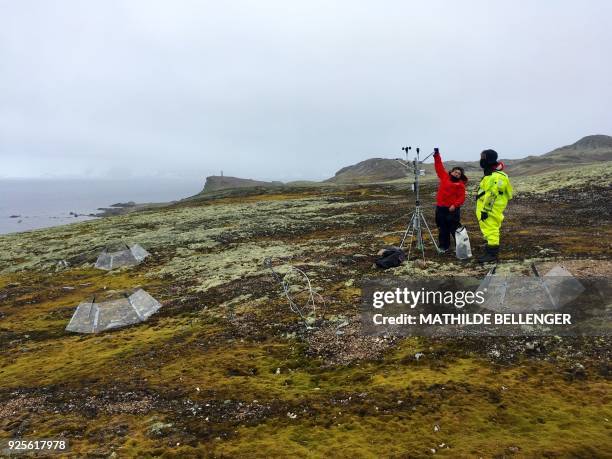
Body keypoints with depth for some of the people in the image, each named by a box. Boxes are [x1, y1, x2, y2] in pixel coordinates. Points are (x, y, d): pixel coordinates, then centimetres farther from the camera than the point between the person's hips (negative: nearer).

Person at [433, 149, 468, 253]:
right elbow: (439, 167, 13)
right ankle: (444, 246, 20)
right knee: (442, 228, 10)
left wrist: (455, 205, -21)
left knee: (454, 228, -3)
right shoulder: (444, 177, 9)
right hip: (440, 208, 5)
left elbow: (461, 197, -8)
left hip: (452, 209, -5)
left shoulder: (460, 184, -3)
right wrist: (437, 155, 9)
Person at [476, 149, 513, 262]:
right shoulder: (490, 174, 16)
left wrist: (485, 210, -24)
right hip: (486, 209, 11)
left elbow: (492, 195, -24)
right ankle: (492, 252, 25)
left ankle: (492, 254, -4)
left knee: (491, 231, -8)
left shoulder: (496, 177, -19)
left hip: (491, 211, -11)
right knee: (490, 231, 16)